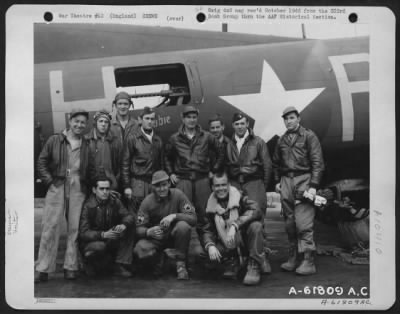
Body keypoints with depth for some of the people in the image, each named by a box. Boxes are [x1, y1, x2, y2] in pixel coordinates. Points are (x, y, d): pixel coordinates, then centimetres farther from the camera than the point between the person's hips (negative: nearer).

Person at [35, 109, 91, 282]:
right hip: (57, 187, -2)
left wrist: (86, 185, 2)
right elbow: (41, 162, 7)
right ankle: (42, 269, 1)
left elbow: (90, 170, 14)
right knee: (50, 226, -4)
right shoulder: (54, 140, 7)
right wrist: (49, 180, -3)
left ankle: (71, 267, 10)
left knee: (75, 228, 1)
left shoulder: (86, 145, 12)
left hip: (78, 190, 2)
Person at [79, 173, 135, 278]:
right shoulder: (87, 206, -15)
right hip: (91, 242, -5)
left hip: (111, 241, 5)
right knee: (99, 247, -39)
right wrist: (103, 235, -35)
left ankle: (121, 265, -14)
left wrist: (124, 225, -31)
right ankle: (90, 263, -1)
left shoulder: (114, 202, -1)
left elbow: (129, 216, -7)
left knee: (130, 227, -16)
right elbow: (83, 233, -20)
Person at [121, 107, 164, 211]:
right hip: (138, 183, -4)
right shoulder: (132, 138, 0)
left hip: (155, 183, 4)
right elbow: (125, 164, -1)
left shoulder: (158, 140, 13)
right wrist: (126, 186, -6)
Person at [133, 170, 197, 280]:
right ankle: (158, 258, 9)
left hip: (174, 234, 0)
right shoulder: (147, 202, -10)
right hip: (155, 238, 0)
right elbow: (139, 229, -11)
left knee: (183, 225, -33)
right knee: (140, 250, -29)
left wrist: (174, 216, -34)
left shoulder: (177, 194, -13)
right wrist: (149, 232, -35)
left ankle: (181, 264, -13)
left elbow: (193, 218, -18)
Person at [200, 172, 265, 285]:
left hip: (245, 240, -2)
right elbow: (207, 231, -3)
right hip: (228, 246, 2)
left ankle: (254, 266, -19)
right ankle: (231, 262, 7)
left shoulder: (239, 197, -10)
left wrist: (235, 225, -38)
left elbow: (256, 210, -27)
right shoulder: (211, 207, 0)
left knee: (256, 226, -31)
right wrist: (210, 246, -26)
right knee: (211, 253, -26)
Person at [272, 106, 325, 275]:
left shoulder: (309, 136, 0)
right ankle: (292, 258, 16)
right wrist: (277, 181, 16)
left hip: (303, 180, -5)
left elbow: (318, 162, -6)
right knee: (289, 223, 8)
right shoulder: (282, 140, 16)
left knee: (304, 223, -10)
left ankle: (308, 262, -6)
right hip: (286, 181, 6)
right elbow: (276, 163, 27)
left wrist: (313, 185, -13)